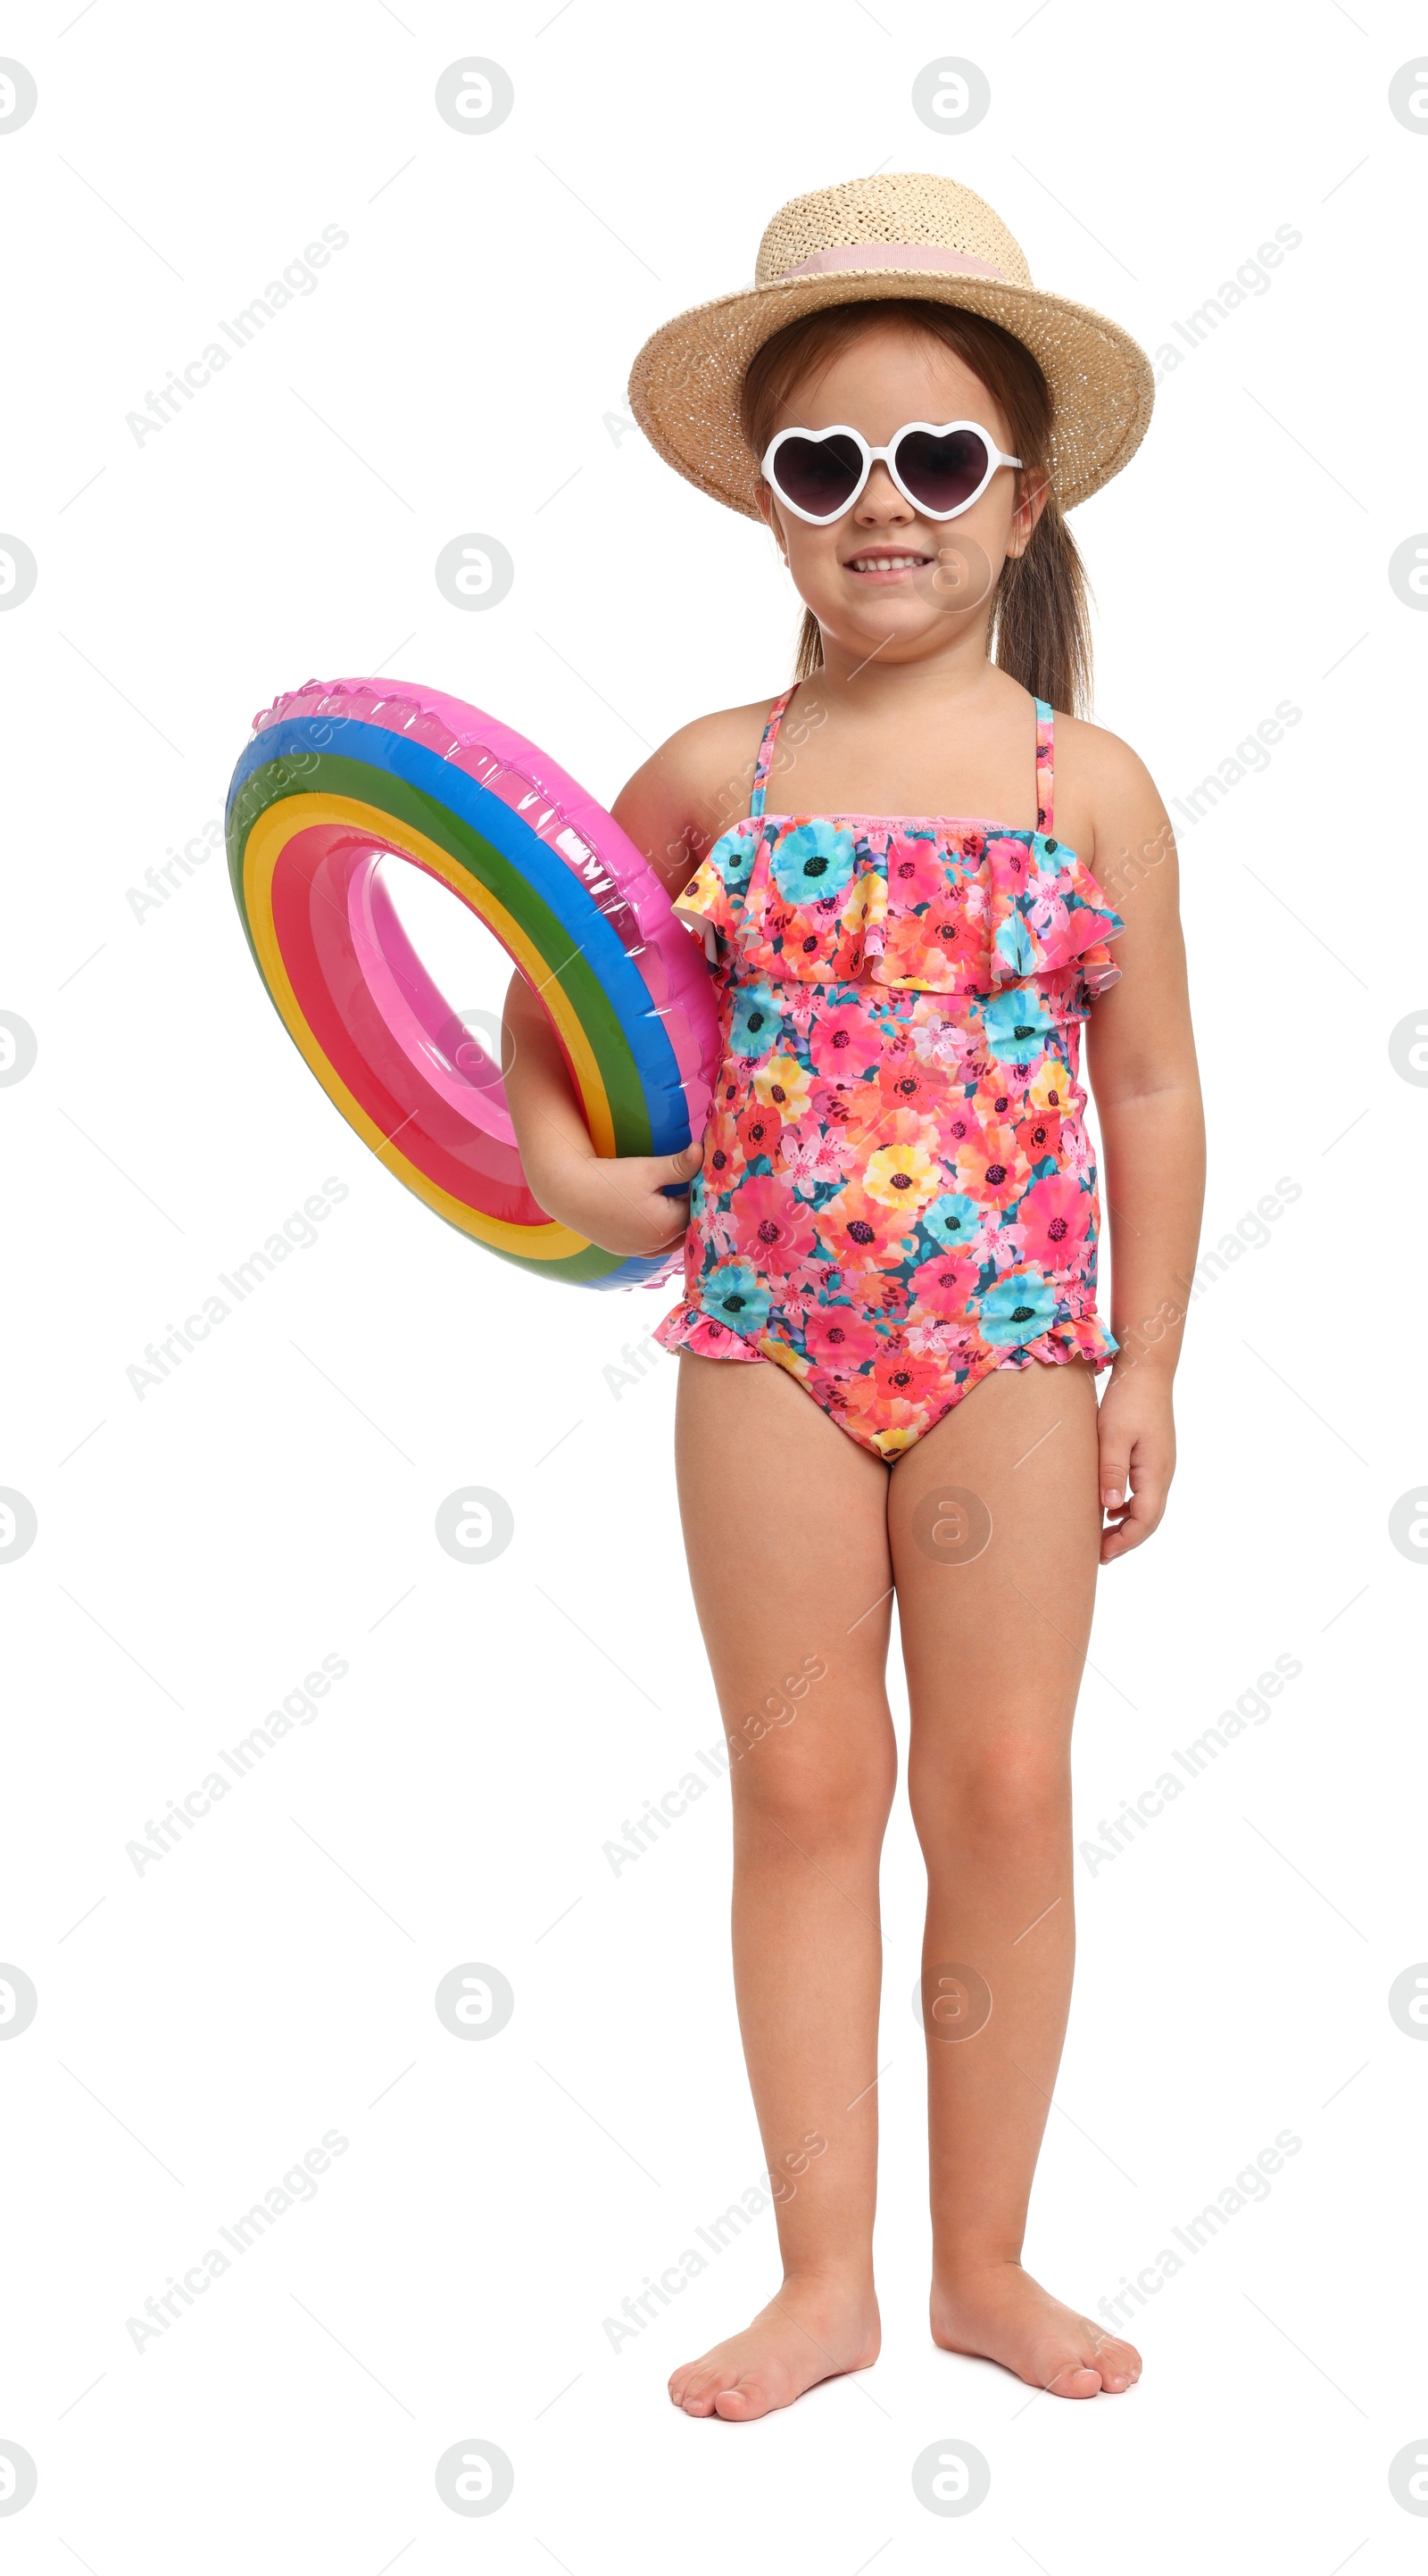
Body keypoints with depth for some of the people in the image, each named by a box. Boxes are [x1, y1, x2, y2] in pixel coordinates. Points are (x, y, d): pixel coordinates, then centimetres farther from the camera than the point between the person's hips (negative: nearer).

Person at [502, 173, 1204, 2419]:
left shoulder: (1092, 784, -1)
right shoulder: (714, 776, 2)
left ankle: (986, 2262, 23)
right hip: (765, 1344, 1)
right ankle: (825, 2277, 19)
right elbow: (556, 969, 18)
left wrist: (1143, 1367, 0)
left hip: (1013, 1345, 0)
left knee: (1005, 1796, 5)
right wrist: (559, 1155, 3)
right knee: (803, 1792, 6)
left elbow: (1150, 1090, 2)